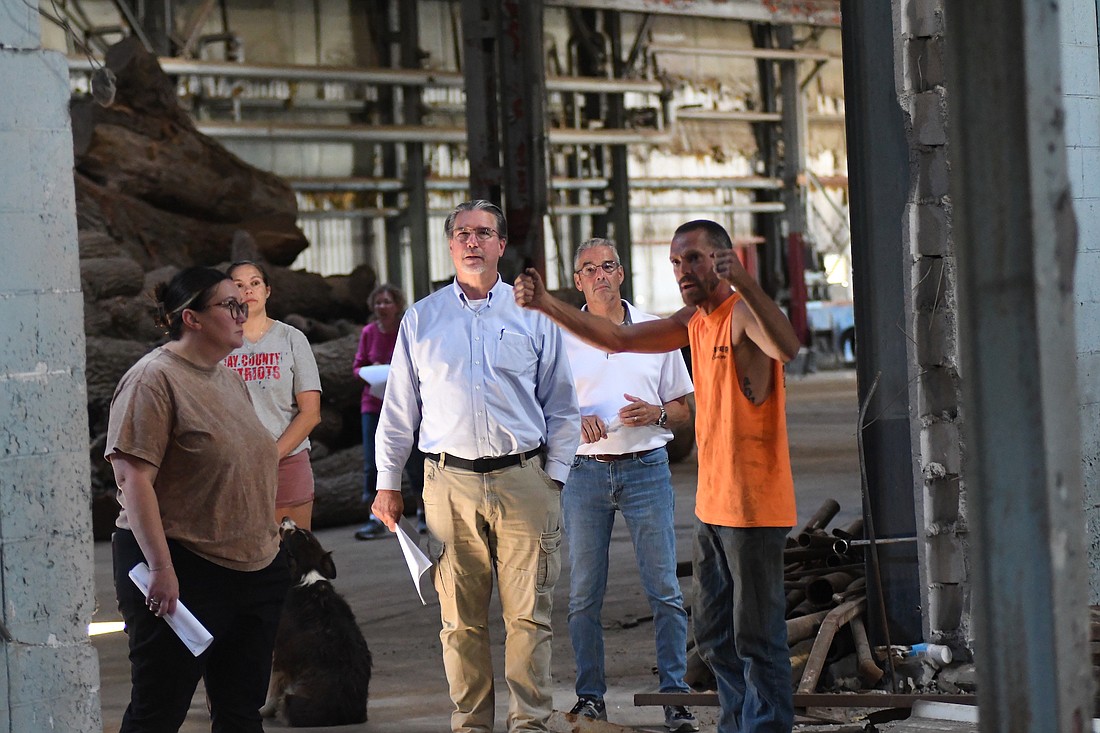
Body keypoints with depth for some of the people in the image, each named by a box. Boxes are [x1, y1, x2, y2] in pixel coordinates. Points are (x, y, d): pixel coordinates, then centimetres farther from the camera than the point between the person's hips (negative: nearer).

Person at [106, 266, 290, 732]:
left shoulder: (229, 378, 15)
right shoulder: (154, 380, -12)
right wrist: (161, 567, -24)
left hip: (252, 568, 8)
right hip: (182, 576, -8)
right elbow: (133, 477, -19)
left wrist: (270, 544, 22)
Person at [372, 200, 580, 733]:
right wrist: (388, 483, 11)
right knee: (460, 618, 2)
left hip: (523, 479, -1)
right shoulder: (421, 319, 10)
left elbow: (561, 407, 11)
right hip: (449, 483, 1)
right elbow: (398, 409, 13)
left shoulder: (533, 315, 7)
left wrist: (554, 476, 4)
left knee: (528, 613, -1)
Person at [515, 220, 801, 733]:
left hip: (753, 506, -10)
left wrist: (742, 282, -48)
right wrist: (545, 305, 7)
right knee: (713, 635, 18)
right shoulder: (694, 320, 12)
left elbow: (786, 347, -36)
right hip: (712, 506, 10)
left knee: (757, 640, -4)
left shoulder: (744, 313, -14)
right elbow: (618, 340, 16)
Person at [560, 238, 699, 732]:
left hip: (646, 469, 0)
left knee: (664, 589, -4)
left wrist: (657, 414, -8)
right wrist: (575, 420, -11)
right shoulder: (561, 337, 6)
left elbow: (684, 410, 13)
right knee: (583, 594, 2)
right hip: (584, 471, 0)